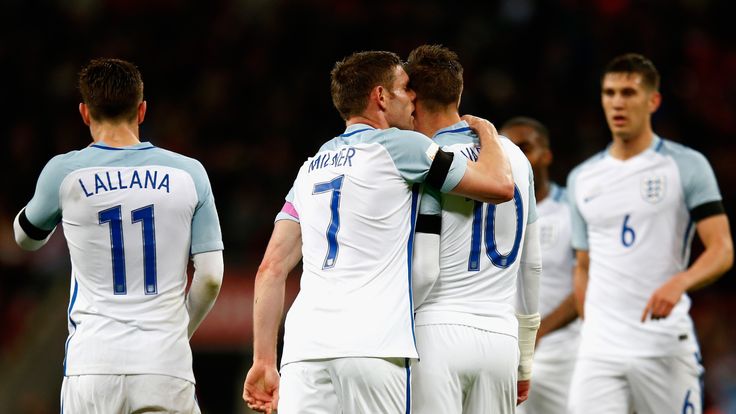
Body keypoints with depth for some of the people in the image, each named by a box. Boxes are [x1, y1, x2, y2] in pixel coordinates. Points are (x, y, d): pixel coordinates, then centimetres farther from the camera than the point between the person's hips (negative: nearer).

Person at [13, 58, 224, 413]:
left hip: (92, 366, -1)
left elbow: (27, 238, 22)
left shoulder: (64, 173, 2)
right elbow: (210, 277, 3)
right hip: (167, 368, 1)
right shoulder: (189, 174, 4)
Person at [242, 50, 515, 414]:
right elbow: (499, 186, 4)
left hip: (304, 346, 5)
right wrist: (487, 133, 24)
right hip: (372, 348, -5)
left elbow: (272, 269, 16)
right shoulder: (398, 146, 5)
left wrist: (264, 361, 16)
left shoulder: (311, 169, 22)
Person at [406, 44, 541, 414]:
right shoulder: (515, 157, 14)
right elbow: (531, 265, 18)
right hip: (501, 338, 6)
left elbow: (421, 272, -12)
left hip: (437, 330, -6)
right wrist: (524, 362, 25)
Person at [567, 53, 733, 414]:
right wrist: (591, 327, 14)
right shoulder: (582, 179, 14)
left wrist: (679, 282, -25)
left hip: (666, 346, -3)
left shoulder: (687, 166, 1)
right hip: (599, 348, 3)